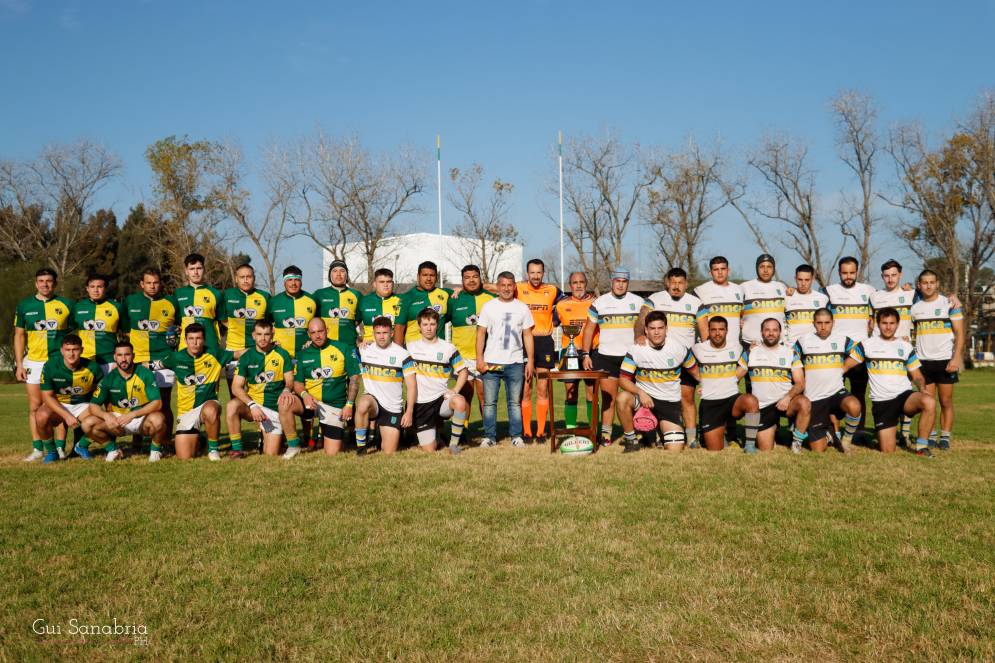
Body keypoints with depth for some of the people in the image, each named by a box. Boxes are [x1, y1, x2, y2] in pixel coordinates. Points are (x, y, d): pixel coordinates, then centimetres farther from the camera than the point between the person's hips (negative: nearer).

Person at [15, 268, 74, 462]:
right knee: (35, 406, 3)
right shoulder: (24, 305, 8)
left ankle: (60, 447, 4)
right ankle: (38, 449, 8)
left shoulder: (65, 305, 4)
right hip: (33, 362, 2)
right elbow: (19, 335, 10)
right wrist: (19, 364, 3)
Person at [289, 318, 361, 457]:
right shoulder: (304, 354, 7)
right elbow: (297, 382, 7)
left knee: (332, 454, -4)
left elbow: (354, 378, -2)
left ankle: (327, 437, 31)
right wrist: (304, 394, -16)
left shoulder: (344, 348, -1)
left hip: (335, 406, -2)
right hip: (310, 402, 2)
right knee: (285, 404, -30)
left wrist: (349, 405, -9)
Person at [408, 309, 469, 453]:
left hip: (441, 398, 0)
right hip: (420, 404, 0)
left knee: (460, 402, -36)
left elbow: (463, 371, 8)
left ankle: (454, 442, -17)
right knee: (429, 450, -5)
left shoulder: (448, 348, 3)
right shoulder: (411, 347, 5)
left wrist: (455, 390, -6)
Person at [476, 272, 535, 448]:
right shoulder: (488, 307, 7)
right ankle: (489, 436, 8)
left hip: (515, 362, 0)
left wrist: (531, 360, 2)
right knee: (489, 402, 1)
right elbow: (481, 334, 5)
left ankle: (516, 436, 10)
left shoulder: (522, 308, 9)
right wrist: (479, 359, -3)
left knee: (515, 402, 3)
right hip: (491, 362, 0)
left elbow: (527, 336, 9)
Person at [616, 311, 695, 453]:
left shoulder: (679, 348, -7)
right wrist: (640, 392, -28)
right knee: (622, 398, -35)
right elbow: (623, 379, -13)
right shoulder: (636, 349, -11)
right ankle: (631, 440, -12)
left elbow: (693, 368, 11)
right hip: (644, 395, 0)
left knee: (675, 451, -11)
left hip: (670, 402, 0)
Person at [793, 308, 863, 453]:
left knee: (854, 406, -37)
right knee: (817, 450, -3)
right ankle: (829, 433, 33)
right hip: (814, 399, 0)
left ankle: (846, 439, -8)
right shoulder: (803, 341, 0)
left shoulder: (842, 340, 2)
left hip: (837, 392, 0)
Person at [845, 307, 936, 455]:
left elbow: (917, 375, 13)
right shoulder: (867, 345, 5)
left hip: (905, 395, 1)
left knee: (929, 402, -35)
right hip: (881, 402, -1)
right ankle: (893, 435, 30)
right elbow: (845, 366, 7)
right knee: (887, 452, -7)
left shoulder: (906, 346, 11)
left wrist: (922, 389, -8)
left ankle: (922, 446, -18)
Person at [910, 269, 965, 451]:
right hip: (923, 361, 3)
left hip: (945, 361, -3)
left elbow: (959, 333, -3)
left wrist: (956, 358, -13)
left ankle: (945, 438, 8)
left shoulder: (949, 303, -1)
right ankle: (930, 437, 10)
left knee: (946, 402, 2)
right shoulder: (915, 308, 9)